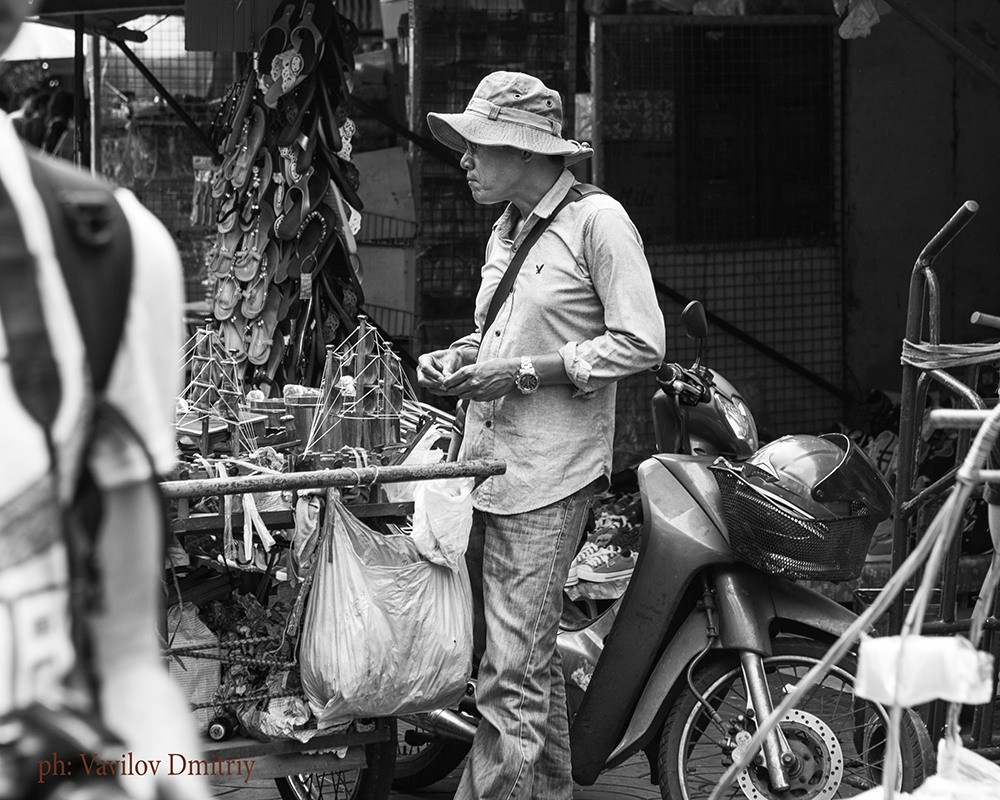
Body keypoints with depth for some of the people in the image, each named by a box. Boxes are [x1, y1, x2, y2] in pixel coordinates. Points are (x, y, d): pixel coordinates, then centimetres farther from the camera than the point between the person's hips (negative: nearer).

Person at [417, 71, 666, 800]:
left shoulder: (597, 220, -9)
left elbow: (641, 343, -14)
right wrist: (458, 358, 8)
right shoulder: (509, 228, 16)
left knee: (511, 674, -10)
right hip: (493, 465, 9)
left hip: (547, 479, -9)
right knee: (531, 662, 16)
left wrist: (524, 372, -16)